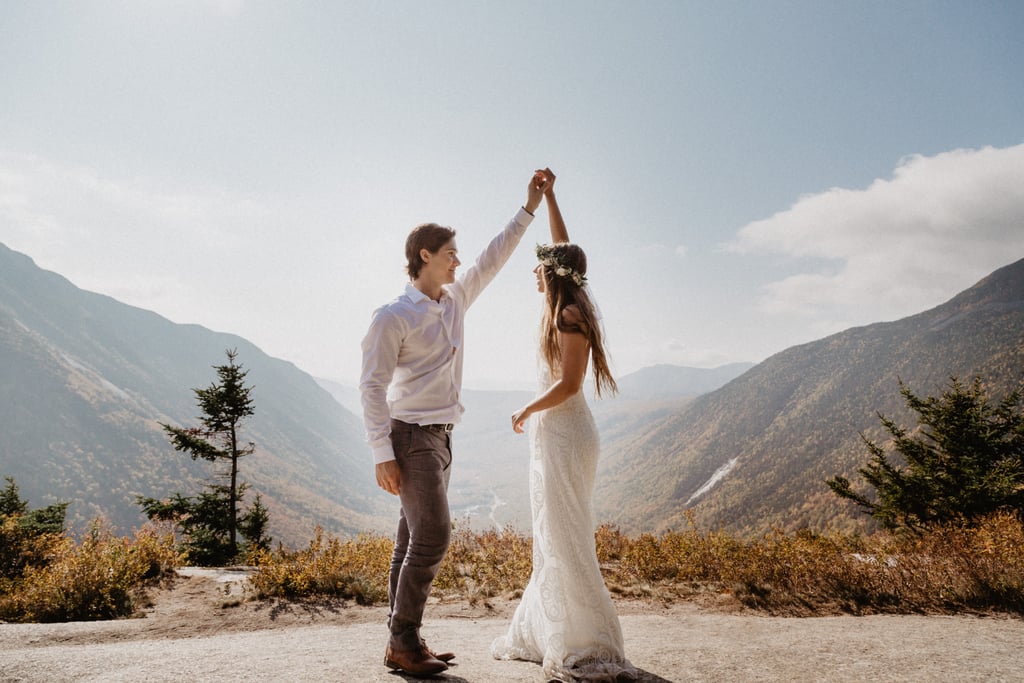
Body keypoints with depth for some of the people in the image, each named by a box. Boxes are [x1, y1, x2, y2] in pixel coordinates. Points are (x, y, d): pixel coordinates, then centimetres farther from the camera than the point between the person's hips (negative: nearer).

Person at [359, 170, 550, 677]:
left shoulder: (454, 300, 10)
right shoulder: (393, 317, -12)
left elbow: (493, 260, 19)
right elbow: (372, 386, -14)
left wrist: (528, 209, 18)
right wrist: (382, 455, -18)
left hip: (439, 438, 8)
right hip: (411, 436, -8)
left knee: (413, 540, 10)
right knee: (432, 536, -11)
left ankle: (402, 643, 17)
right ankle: (404, 642, 1)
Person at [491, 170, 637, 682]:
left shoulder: (569, 316, -14)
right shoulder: (568, 308, 11)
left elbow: (567, 383, -21)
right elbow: (564, 249, 24)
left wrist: (526, 410, -7)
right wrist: (547, 196, 27)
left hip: (563, 433, -10)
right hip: (553, 433, 10)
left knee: (565, 539, -6)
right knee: (552, 539, 15)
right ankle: (543, 635, 27)